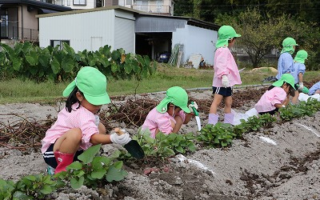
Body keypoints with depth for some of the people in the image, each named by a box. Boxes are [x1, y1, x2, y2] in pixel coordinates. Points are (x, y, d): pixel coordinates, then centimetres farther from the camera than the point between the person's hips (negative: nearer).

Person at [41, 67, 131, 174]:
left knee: (101, 128, 4)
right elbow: (93, 138, -45)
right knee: (76, 133, -40)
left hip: (75, 150, 10)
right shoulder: (82, 115, -30)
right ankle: (62, 169, -20)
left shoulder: (83, 107, 0)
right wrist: (113, 138, -60)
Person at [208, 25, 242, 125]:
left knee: (228, 103, 13)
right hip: (222, 82, -11)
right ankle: (211, 123, -13)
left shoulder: (225, 50, 21)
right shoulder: (223, 50, -13)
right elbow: (220, 65, -26)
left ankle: (228, 123, 18)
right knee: (216, 101, -11)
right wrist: (224, 76, -38)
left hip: (227, 82, 11)